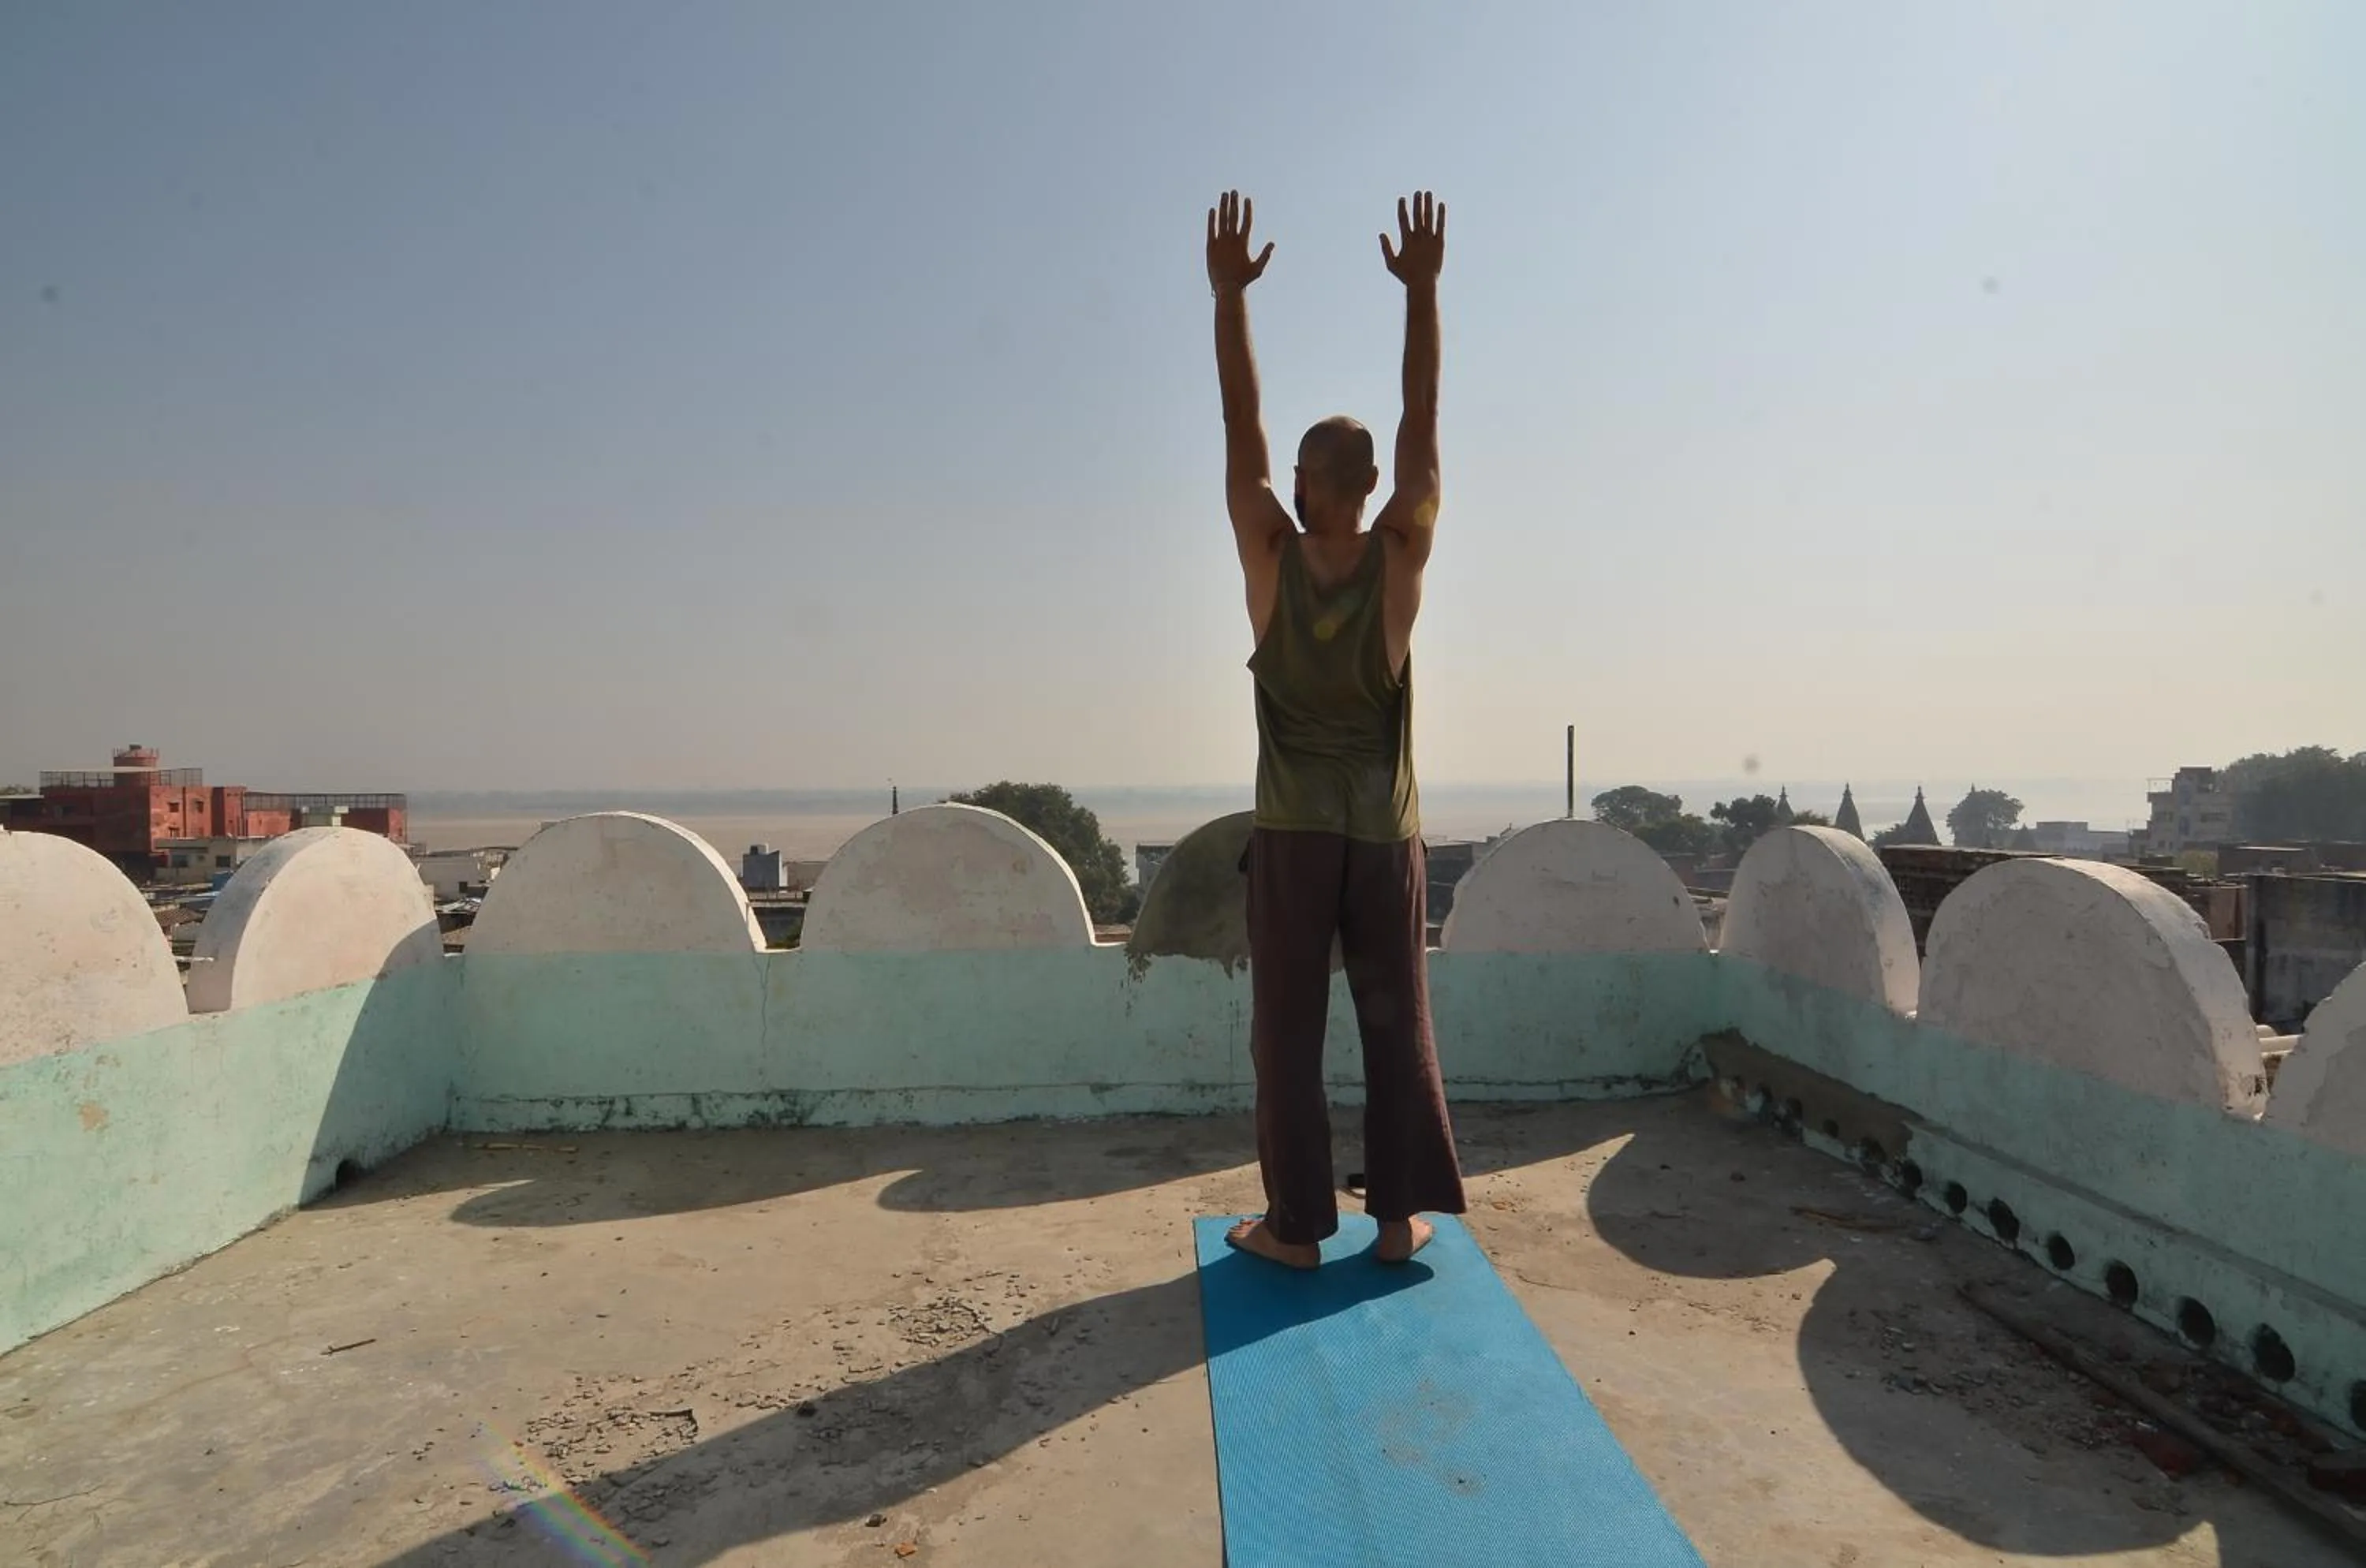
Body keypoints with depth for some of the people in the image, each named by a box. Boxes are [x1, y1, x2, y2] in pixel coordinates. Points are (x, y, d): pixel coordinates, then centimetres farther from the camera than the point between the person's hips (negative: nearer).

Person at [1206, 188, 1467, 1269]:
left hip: (1293, 832, -1)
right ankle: (1400, 1215, 15)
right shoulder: (1401, 556, -6)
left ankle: (1295, 1225, 10)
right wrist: (1421, 289, 2)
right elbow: (1421, 423, -2)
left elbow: (1243, 429, -5)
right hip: (1384, 831, 2)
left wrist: (1229, 294, -3)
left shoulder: (1272, 558, -8)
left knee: (1289, 1034, 5)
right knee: (1396, 1025, 10)